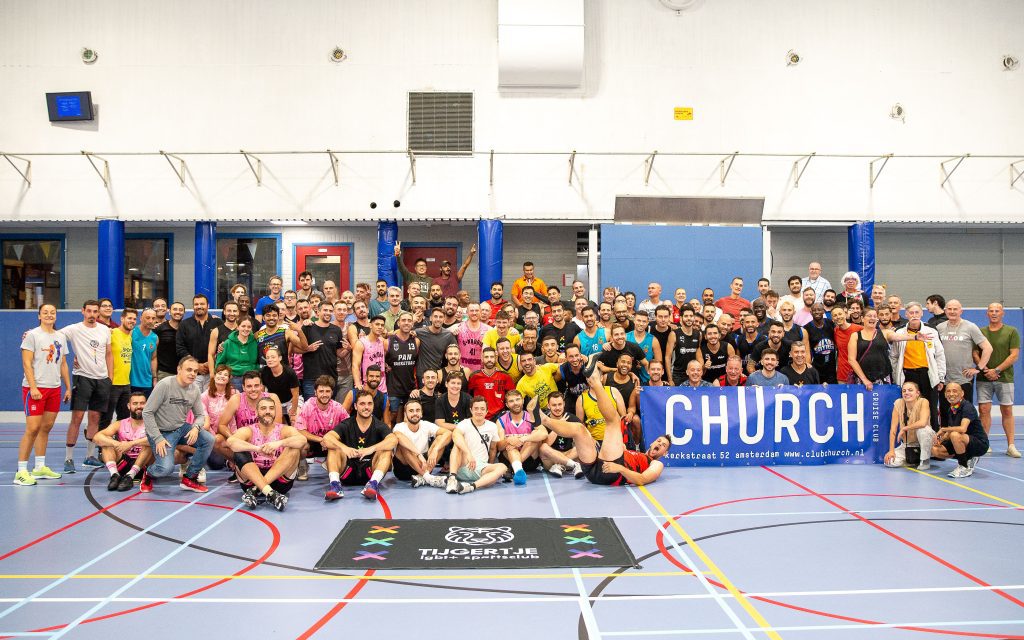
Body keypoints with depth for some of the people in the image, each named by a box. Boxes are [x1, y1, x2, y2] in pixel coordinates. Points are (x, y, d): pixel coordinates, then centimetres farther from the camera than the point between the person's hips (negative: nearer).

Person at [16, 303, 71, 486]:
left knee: (46, 427, 10)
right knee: (32, 428, -10)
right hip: (35, 388, -6)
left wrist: (68, 387, 14)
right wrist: (33, 387, -17)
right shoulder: (31, 335, -5)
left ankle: (39, 468, 19)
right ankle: (21, 471, -4)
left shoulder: (61, 337, 13)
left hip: (55, 388, 6)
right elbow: (26, 363, -9)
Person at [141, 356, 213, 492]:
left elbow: (200, 414, 7)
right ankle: (148, 474, 15)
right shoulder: (165, 385, -20)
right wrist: (158, 438, -20)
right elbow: (147, 413, -17)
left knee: (209, 440, -18)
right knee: (166, 468, -24)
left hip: (181, 428, 6)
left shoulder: (195, 389, -2)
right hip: (162, 431, -6)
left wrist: (196, 428, -17)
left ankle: (189, 478, 0)